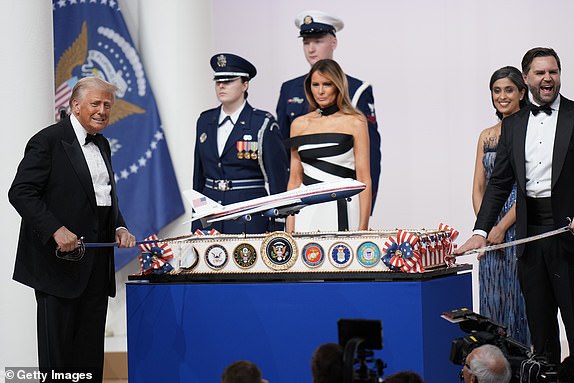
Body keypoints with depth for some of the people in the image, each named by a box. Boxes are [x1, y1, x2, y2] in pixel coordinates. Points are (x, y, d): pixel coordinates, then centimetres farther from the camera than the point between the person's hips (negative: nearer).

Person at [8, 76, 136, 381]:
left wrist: (119, 228, 7)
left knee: (90, 350, 9)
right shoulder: (48, 141, -8)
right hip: (60, 261, -7)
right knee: (57, 350, -1)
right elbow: (20, 192, -15)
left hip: (96, 263, 8)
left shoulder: (102, 145, 17)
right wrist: (56, 230, -23)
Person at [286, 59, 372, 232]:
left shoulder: (355, 122, 1)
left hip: (343, 211, -3)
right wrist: (289, 229, 6)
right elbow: (295, 179, 13)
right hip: (307, 212, 3)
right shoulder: (299, 125, 11)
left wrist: (363, 229, -11)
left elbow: (364, 180, -3)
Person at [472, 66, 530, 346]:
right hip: (491, 231, 6)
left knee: (519, 294, -4)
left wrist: (502, 227, -15)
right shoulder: (487, 136, 13)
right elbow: (478, 188, 12)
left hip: (521, 225, -6)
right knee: (493, 298, 7)